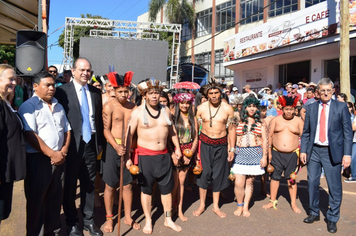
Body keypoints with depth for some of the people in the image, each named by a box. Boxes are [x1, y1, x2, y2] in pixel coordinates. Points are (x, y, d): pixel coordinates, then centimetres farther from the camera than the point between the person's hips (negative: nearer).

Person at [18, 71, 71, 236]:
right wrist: (52, 154, -17)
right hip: (37, 159, -6)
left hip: (59, 159, 6)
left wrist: (63, 151, -2)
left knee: (55, 198, 15)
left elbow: (67, 130, 14)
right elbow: (30, 134, -16)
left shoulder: (58, 107, 14)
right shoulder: (29, 106, -6)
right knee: (36, 201, 5)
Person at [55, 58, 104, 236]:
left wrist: (100, 143, 7)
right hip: (72, 145, -3)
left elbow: (99, 119, 9)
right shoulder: (63, 91, -6)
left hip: (91, 144, 4)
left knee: (89, 184, 13)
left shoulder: (96, 92, 7)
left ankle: (88, 219, 30)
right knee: (70, 185, 12)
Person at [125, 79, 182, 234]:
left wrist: (177, 148, 16)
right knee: (146, 188, 9)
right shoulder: (137, 112, -9)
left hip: (164, 155, 4)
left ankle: (168, 219, 29)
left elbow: (171, 130, 16)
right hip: (145, 156, -4)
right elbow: (129, 135, -8)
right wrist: (127, 157, -11)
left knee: (167, 187, 11)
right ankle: (148, 221, 27)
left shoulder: (166, 110, 5)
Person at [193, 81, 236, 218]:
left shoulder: (227, 109, -3)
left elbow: (231, 129, 3)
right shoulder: (201, 108, -3)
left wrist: (232, 149, 1)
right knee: (204, 173, 1)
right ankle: (202, 205, 19)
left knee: (218, 175, 8)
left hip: (221, 144, 1)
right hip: (205, 143, 0)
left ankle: (215, 206, 24)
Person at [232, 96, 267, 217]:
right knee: (239, 183, -5)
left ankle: (246, 207, 20)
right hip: (240, 153, 0)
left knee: (249, 182, 6)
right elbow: (233, 139, 9)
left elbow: (265, 141, 7)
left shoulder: (261, 123, 8)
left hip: (255, 154, 0)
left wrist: (264, 156, 0)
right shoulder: (239, 122, 9)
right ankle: (239, 205, 16)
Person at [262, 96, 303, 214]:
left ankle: (293, 203, 19)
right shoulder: (275, 120, 4)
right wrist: (269, 152, 0)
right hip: (276, 154, 1)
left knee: (291, 179, 6)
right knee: (275, 176, 8)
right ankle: (273, 201, 22)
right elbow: (270, 136, 4)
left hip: (292, 154, -1)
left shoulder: (299, 121, 3)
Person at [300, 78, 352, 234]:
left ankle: (332, 219, 21)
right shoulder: (311, 108, 7)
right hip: (314, 151, 3)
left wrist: (347, 154, -9)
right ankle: (314, 213, 30)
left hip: (332, 152, -3)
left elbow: (347, 132, -2)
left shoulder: (341, 107, 0)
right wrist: (303, 150, 3)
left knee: (334, 187, 3)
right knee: (312, 183, 10)